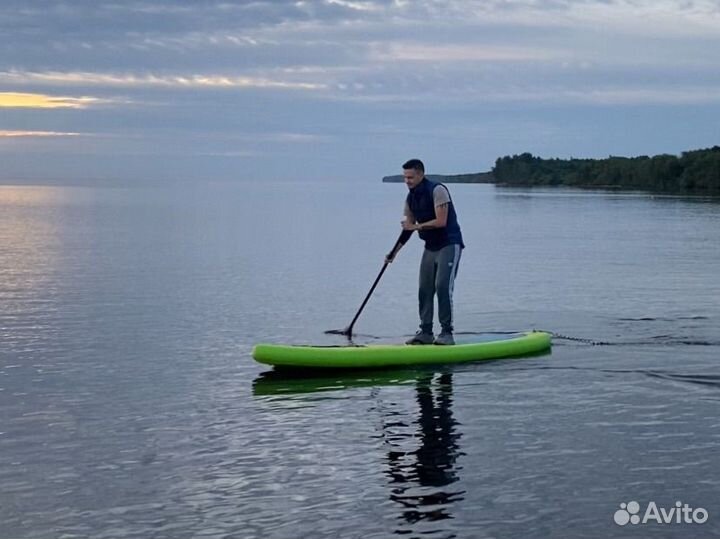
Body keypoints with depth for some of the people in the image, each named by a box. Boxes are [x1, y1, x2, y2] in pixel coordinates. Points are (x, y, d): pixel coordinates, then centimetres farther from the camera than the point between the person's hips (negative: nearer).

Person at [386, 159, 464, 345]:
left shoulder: (437, 190, -16)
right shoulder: (411, 198, 8)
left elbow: (441, 222, -22)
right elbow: (407, 228, 13)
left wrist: (416, 226, -20)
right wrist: (394, 251, 5)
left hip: (449, 244, -8)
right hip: (430, 247, 8)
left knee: (442, 285, -17)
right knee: (424, 289, 5)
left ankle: (447, 333, -13)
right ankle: (425, 332, 12)